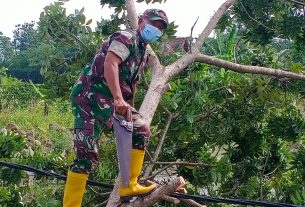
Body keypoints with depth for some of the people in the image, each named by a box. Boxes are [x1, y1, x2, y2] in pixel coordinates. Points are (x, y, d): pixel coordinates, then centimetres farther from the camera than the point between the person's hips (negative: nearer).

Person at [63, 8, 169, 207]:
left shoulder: (144, 52, 20)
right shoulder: (127, 38, -8)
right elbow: (110, 64, -25)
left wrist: (130, 109, 25)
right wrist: (119, 99, -35)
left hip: (111, 101, 10)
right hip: (90, 96, -10)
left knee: (141, 130, 10)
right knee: (87, 153, -15)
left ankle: (129, 186, 14)